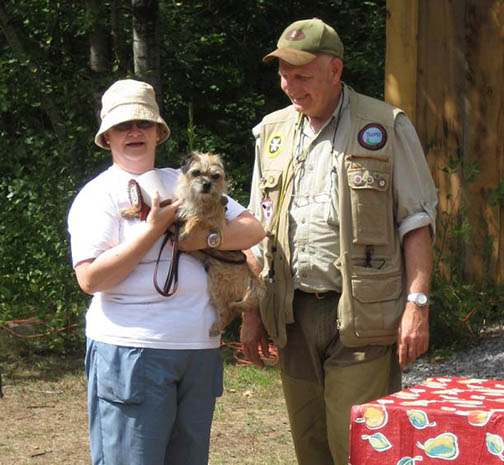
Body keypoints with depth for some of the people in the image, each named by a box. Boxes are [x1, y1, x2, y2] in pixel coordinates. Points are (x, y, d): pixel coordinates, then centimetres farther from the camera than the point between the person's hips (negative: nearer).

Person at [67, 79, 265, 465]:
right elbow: (91, 278, -13)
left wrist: (205, 238, -7)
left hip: (200, 347, 6)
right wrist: (154, 230, -13)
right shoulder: (99, 195, -1)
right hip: (131, 351, -6)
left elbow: (253, 230, 12)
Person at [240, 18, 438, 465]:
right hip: (293, 317, 5)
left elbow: (417, 222, -2)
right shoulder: (272, 132, 13)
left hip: (362, 314, -5)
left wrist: (417, 303, -12)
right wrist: (253, 311, 13)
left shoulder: (387, 127, -1)